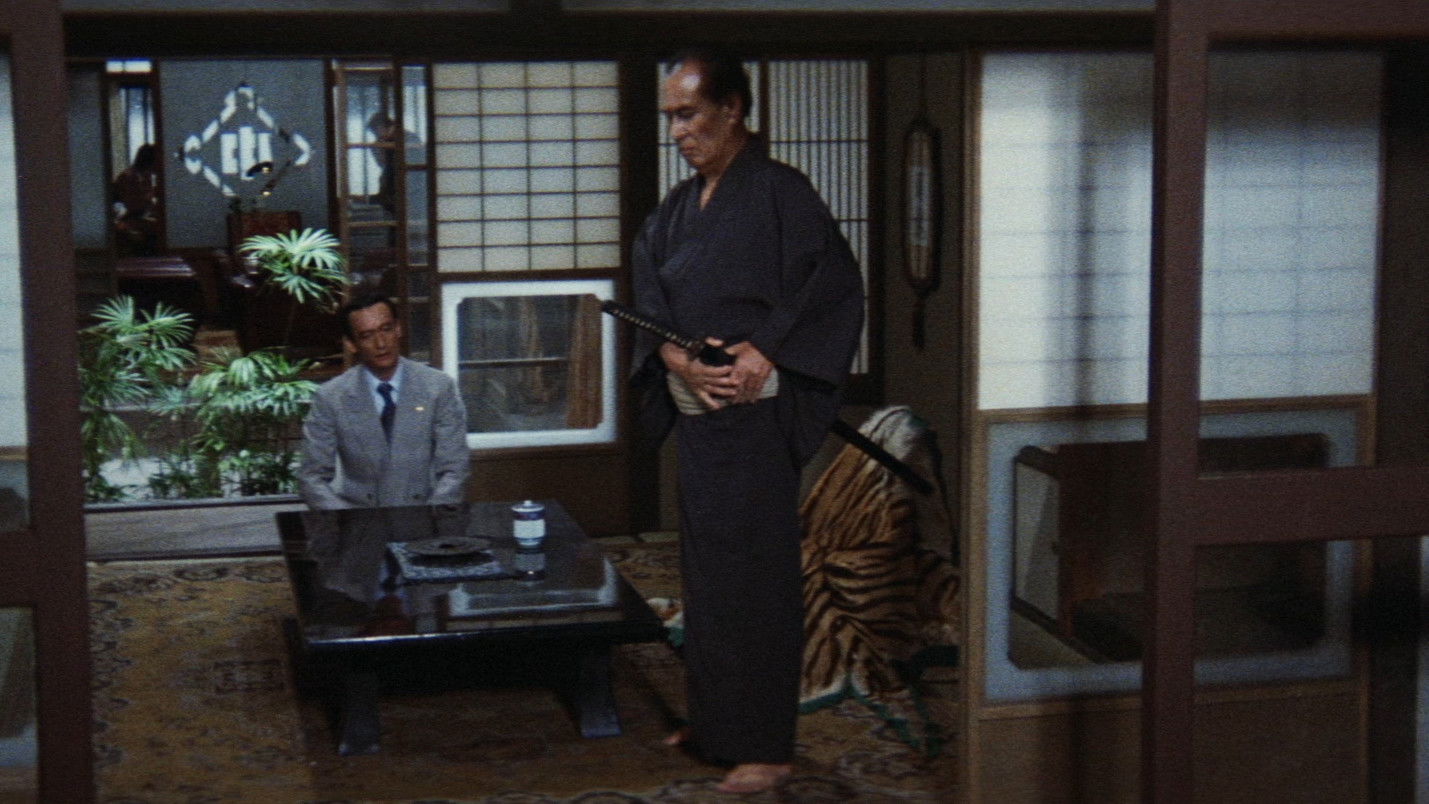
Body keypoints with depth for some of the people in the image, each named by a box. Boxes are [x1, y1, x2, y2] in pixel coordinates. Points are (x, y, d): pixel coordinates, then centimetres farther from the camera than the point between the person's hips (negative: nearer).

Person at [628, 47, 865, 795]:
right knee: (703, 565, 14)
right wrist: (676, 356, -11)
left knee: (753, 569, -4)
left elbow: (836, 285, -13)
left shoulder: (779, 192, -9)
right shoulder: (679, 206, 13)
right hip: (693, 407, 8)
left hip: (751, 411, -8)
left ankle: (765, 744, 4)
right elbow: (648, 292, 8)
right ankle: (713, 720, 27)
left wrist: (765, 349, -21)